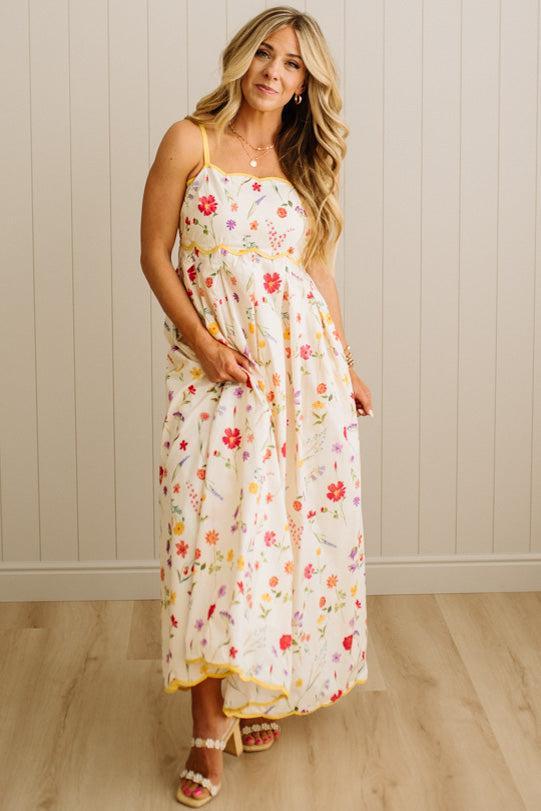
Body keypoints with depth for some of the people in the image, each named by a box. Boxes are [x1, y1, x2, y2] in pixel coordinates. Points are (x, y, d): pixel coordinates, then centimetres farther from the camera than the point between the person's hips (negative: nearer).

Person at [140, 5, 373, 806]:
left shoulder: (305, 161, 12)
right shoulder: (191, 142, 1)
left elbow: (319, 268, 16)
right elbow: (154, 254, 0)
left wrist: (347, 367, 14)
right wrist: (198, 339, -12)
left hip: (305, 362, 4)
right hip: (218, 362, -3)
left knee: (293, 517, 5)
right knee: (211, 528, -7)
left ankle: (264, 686, 23)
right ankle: (211, 723, -1)